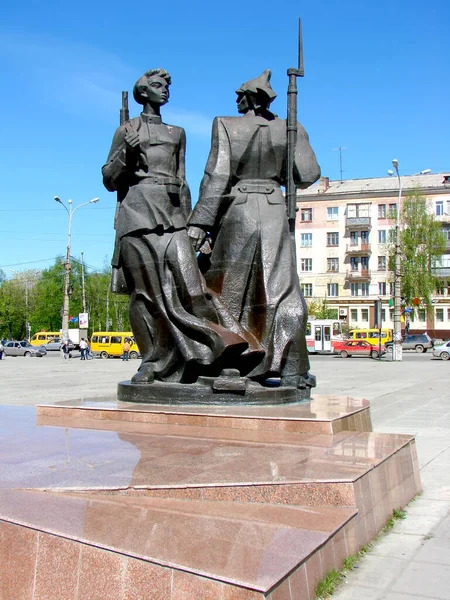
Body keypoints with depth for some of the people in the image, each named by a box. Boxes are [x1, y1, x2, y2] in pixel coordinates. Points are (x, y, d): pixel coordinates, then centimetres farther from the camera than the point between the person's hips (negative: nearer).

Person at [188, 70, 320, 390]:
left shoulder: (226, 125, -2)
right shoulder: (289, 129, 6)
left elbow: (217, 176, -12)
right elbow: (308, 175, 1)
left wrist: (199, 223, -13)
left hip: (235, 211, -2)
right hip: (274, 213, 2)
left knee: (229, 290, 7)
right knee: (281, 289, 3)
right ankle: (293, 369, 0)